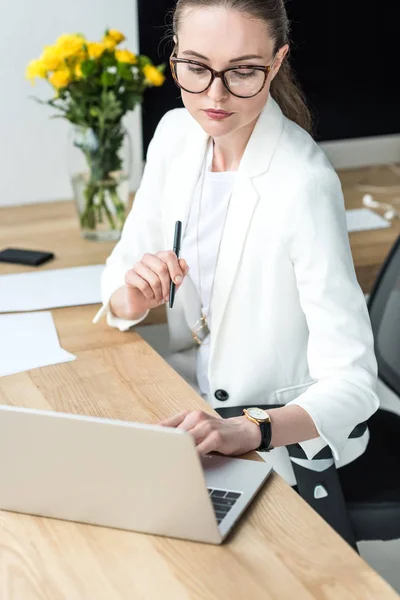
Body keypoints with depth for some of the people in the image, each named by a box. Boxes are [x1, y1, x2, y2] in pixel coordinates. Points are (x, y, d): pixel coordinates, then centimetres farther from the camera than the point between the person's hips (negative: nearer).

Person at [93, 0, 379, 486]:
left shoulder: (304, 185, -25)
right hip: (193, 405, 6)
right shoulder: (176, 134, -5)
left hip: (283, 442, -6)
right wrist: (132, 298, -19)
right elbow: (121, 272, 4)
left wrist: (245, 431, -43)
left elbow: (352, 385, -27)